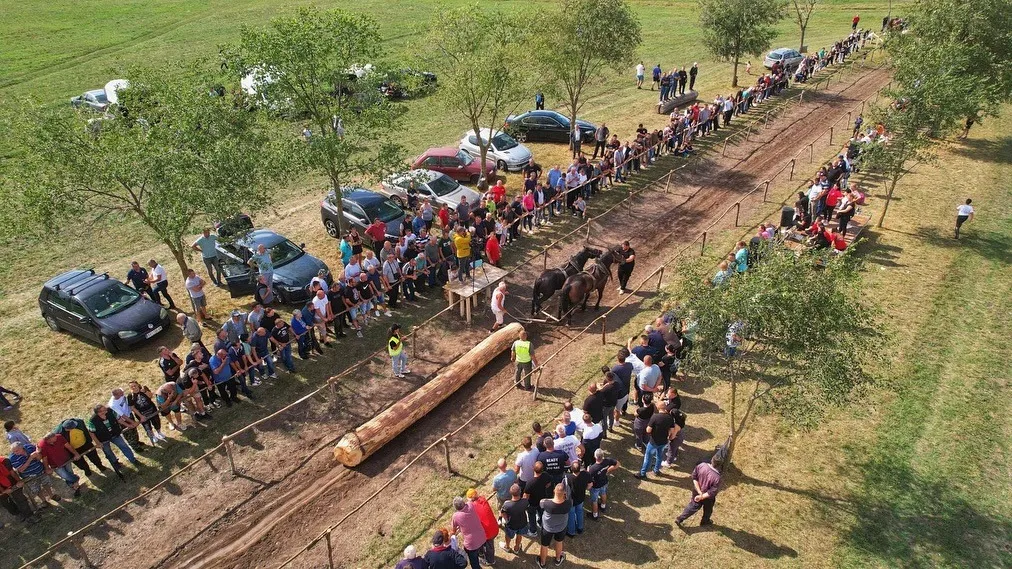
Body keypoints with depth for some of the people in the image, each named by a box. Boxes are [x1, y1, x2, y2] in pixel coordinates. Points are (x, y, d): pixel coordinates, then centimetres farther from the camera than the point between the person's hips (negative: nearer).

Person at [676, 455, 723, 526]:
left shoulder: (701, 465, -24)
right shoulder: (717, 477, -35)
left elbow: (694, 476, -14)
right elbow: (712, 492, -30)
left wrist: (699, 492, -13)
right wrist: (701, 497, -22)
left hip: (696, 491, 4)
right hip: (707, 497, -3)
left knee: (693, 506, 28)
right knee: (708, 509, 29)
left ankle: (679, 519, 33)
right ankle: (705, 521, 55)